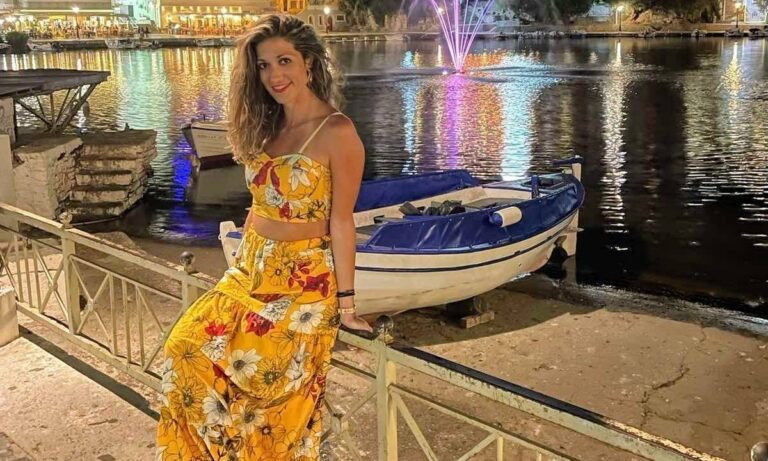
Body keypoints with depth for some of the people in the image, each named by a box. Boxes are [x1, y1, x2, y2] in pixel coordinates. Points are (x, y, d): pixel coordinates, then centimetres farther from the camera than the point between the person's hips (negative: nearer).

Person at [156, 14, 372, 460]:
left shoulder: (337, 132, -13)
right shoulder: (267, 127, 9)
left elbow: (341, 221, -13)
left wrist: (346, 301, -9)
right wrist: (248, 257, 19)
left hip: (304, 283, -6)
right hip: (251, 271, 7)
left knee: (260, 374, -9)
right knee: (185, 346, -4)